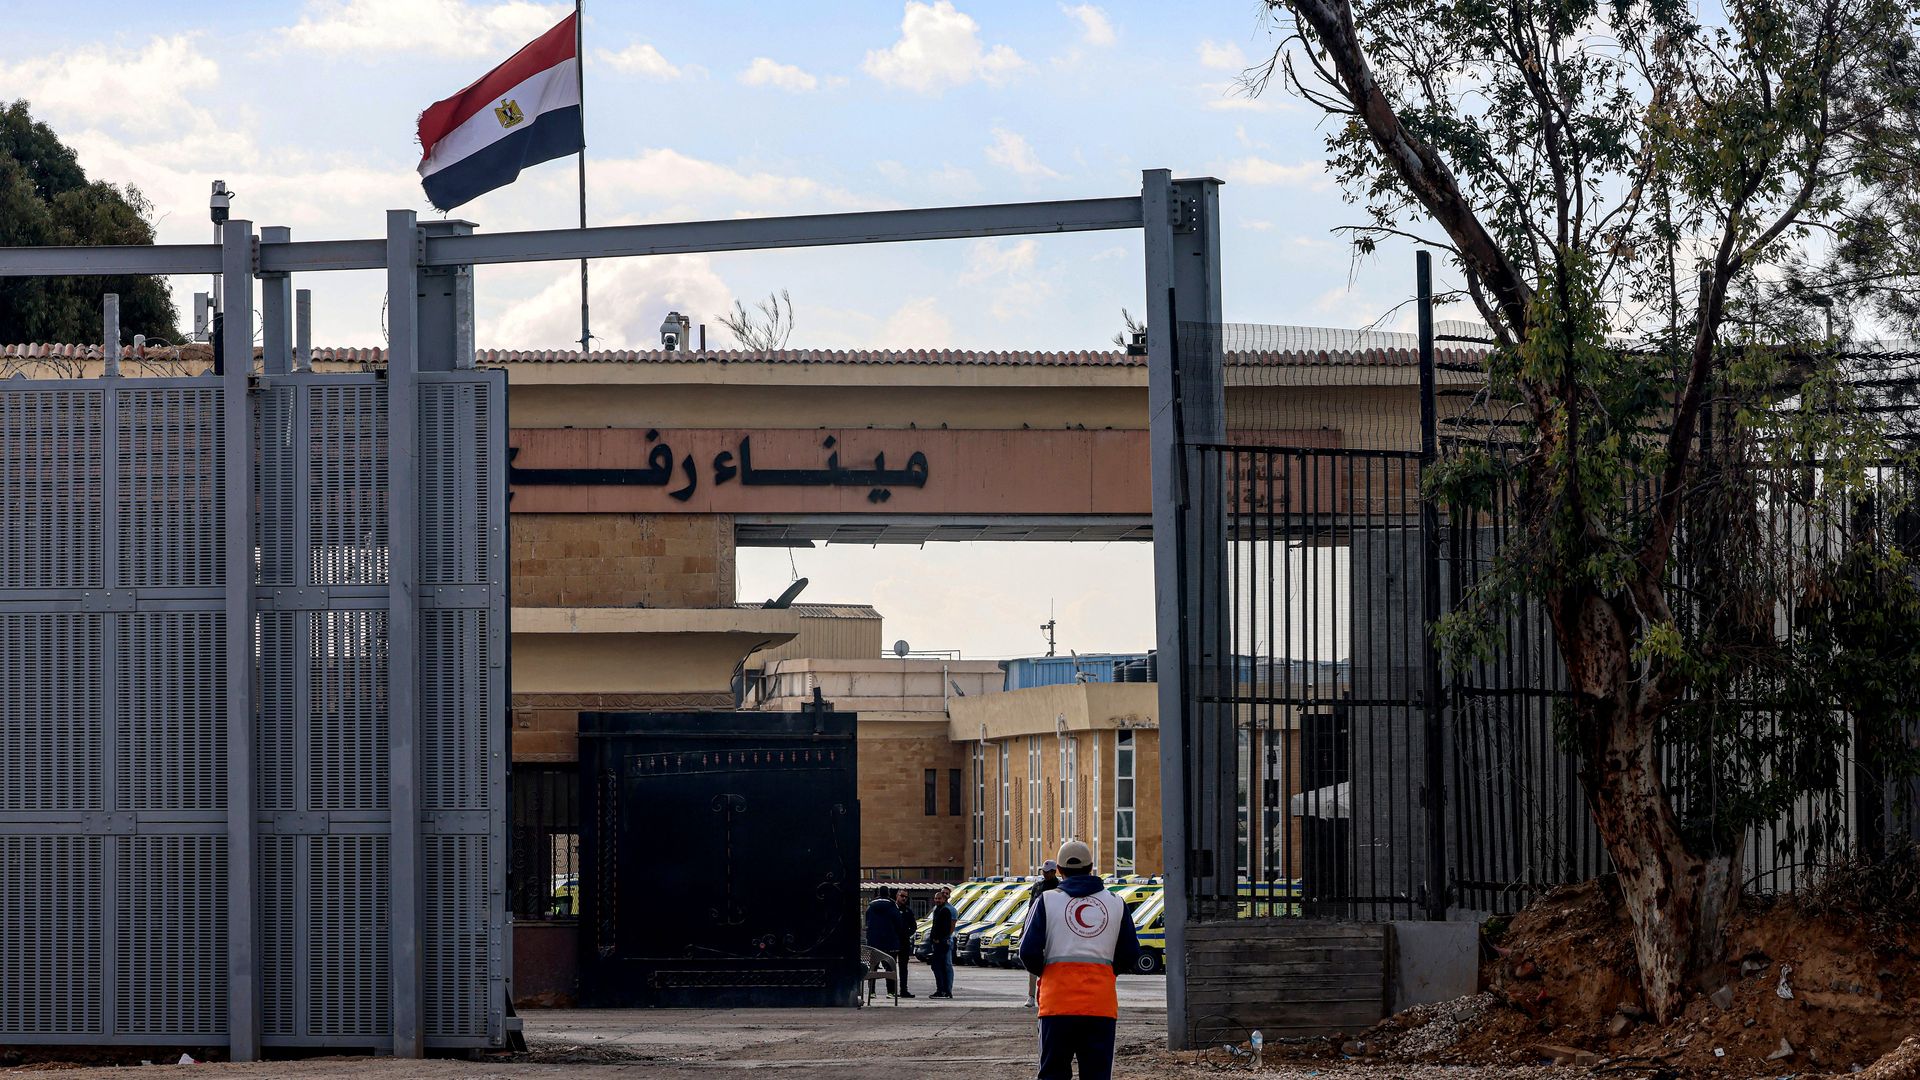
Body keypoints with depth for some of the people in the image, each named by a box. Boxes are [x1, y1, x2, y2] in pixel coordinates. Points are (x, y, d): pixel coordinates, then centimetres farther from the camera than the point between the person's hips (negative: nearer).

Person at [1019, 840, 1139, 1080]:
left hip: (1058, 1002, -1)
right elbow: (1131, 954, 12)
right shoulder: (1115, 904, 10)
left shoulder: (1046, 901, 2)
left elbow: (1028, 952, -4)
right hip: (1102, 1004, 1)